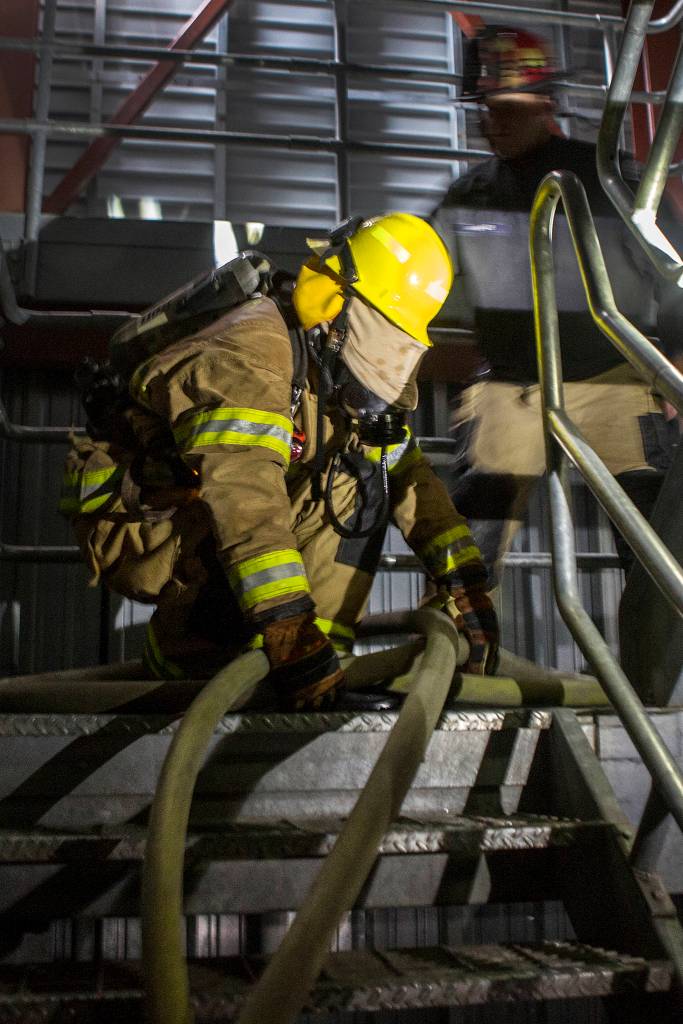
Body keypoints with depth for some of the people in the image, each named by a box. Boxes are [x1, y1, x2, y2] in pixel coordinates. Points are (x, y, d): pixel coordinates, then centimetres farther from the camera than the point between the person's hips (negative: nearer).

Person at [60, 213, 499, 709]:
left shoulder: (344, 371, -2)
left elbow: (408, 473, -2)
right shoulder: (252, 351, -29)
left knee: (363, 477, -7)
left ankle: (316, 655, -7)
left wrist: (466, 583, -11)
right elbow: (243, 494, -43)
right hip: (136, 527, -8)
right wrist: (291, 635, -50)